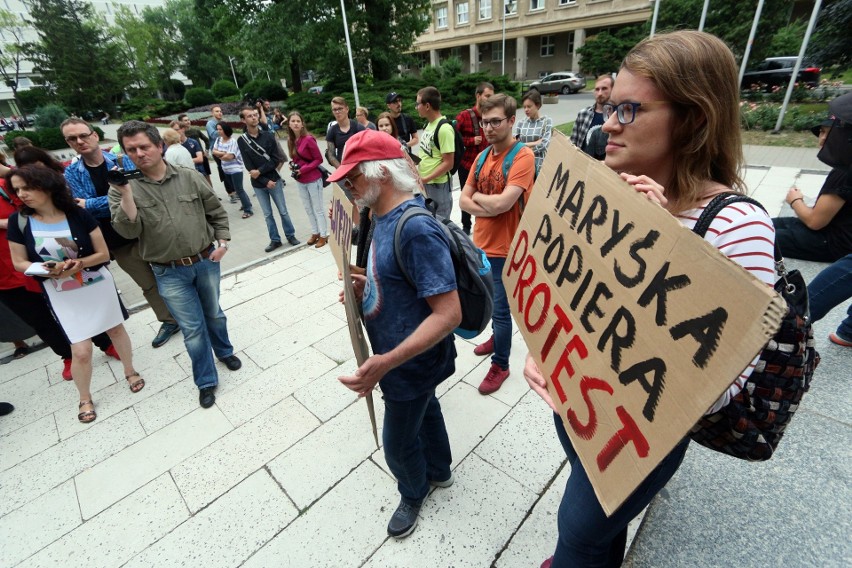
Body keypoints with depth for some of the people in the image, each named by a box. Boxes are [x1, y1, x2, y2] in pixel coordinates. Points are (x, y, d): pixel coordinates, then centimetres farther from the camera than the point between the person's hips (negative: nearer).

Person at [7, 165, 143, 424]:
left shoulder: (78, 214, -11)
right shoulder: (18, 221, -6)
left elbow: (104, 254, -7)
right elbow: (19, 262, 1)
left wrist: (77, 264, -24)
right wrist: (45, 269, -19)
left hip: (98, 285, 0)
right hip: (61, 294, 1)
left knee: (116, 329, 17)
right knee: (81, 351, -1)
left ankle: (130, 371, 42)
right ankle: (84, 399, 24)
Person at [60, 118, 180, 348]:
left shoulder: (123, 161, -2)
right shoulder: (71, 174, 3)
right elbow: (83, 207, -8)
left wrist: (92, 204, -15)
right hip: (117, 241, 2)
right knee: (148, 284, 11)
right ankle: (169, 321, 26)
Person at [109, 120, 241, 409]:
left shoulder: (189, 178, -1)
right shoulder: (123, 189, -4)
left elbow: (217, 212, 7)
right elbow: (128, 231, -16)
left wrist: (222, 242, -3)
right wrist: (126, 192, -25)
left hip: (206, 262, 2)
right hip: (170, 274, -1)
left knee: (214, 314, 20)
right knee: (193, 329, 5)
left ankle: (224, 351, 47)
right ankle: (206, 381, 24)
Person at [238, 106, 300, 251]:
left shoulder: (268, 135, -2)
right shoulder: (241, 140, -2)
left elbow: (276, 160, -7)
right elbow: (249, 166, -6)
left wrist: (260, 171, -15)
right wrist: (265, 181, -13)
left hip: (274, 179, -1)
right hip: (258, 184, 1)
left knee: (283, 211, 7)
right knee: (267, 214, 9)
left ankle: (290, 235, 23)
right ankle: (275, 239, 21)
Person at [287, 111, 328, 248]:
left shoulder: (309, 139, -17)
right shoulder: (290, 140, 3)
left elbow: (319, 159, -14)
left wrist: (303, 169, -19)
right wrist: (294, 166, -5)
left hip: (313, 179, -7)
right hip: (300, 181, 7)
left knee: (318, 209, 4)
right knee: (308, 209, 16)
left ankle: (323, 235, 15)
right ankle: (315, 233, 29)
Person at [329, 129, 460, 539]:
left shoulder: (415, 229, -31)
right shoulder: (385, 215, 0)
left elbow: (449, 313, -33)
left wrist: (387, 362, -38)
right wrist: (367, 286, -3)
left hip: (411, 362, -9)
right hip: (401, 355, 9)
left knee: (398, 444, 15)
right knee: (424, 409, 30)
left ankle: (413, 493, 48)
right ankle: (440, 471, 58)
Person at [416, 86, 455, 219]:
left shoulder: (444, 129, -19)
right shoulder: (428, 124, 6)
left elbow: (448, 163, -20)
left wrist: (425, 179, -22)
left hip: (438, 185, -8)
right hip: (425, 184, 8)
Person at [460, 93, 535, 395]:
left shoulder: (523, 156, -15)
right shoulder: (482, 156, 6)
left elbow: (502, 203, -26)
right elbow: (464, 202, 2)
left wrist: (477, 195, -7)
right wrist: (491, 206, -15)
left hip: (505, 249, -7)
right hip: (481, 243, 7)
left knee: (500, 308, 4)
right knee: (492, 302, 23)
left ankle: (500, 366, 22)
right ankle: (497, 338, 48)